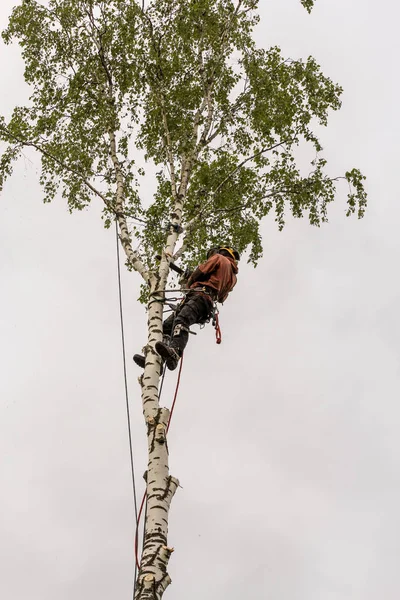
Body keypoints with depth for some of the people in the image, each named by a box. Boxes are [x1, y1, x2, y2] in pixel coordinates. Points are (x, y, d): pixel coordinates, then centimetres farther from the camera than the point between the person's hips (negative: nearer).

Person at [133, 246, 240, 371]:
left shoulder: (219, 258, 13)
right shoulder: (233, 276, 34)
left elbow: (200, 272, 7)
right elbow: (221, 298, 36)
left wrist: (190, 283, 26)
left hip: (200, 296, -9)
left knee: (180, 320, -34)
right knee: (167, 325, 0)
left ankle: (174, 353, -63)